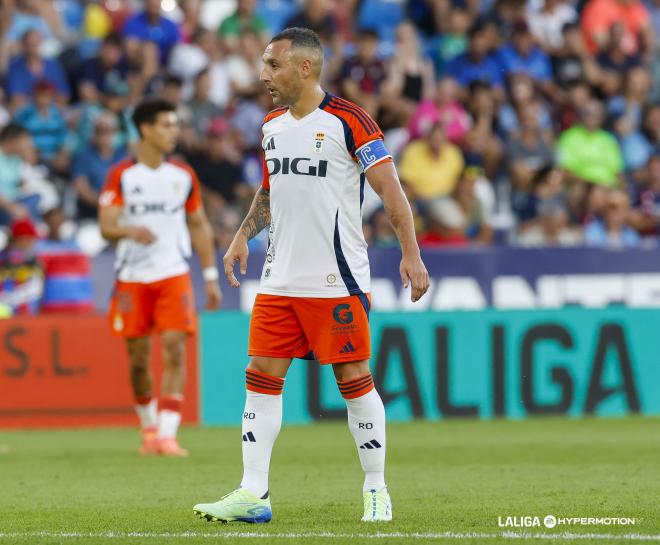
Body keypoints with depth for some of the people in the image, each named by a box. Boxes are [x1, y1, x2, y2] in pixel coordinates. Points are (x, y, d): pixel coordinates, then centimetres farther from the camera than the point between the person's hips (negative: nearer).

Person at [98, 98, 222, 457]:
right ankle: (149, 427, 26)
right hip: (132, 277, -1)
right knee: (138, 357, 4)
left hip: (174, 275, 1)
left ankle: (167, 434, -18)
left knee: (175, 349, -14)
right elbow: (106, 227, -9)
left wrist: (211, 276, 11)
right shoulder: (121, 176, -2)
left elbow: (199, 226, 15)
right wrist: (131, 230, -32)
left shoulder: (184, 175, 7)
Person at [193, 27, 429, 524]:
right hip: (280, 279, 6)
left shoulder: (348, 121, -9)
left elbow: (390, 189, -10)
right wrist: (243, 236, 12)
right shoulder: (272, 125, 12)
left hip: (337, 279, -6)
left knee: (354, 379, -2)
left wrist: (411, 254, -16)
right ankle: (253, 495, 2)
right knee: (262, 376, 0)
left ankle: (377, 491, 11)